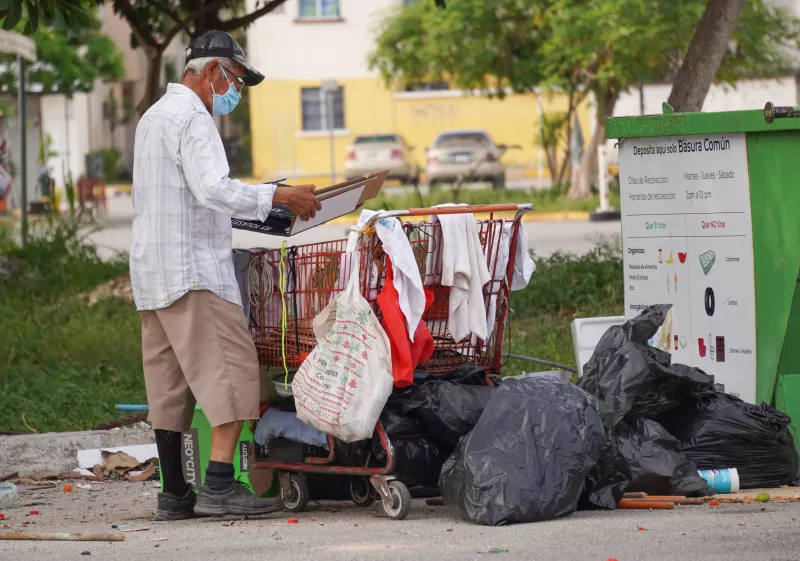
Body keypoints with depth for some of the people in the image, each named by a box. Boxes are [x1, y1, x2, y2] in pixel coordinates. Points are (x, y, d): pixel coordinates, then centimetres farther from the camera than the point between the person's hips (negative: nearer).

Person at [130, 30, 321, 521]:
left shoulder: (155, 116, 22)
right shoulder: (192, 117, -10)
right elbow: (214, 189, -22)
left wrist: (258, 202, 21)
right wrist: (278, 196, -18)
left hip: (153, 271, 10)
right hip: (194, 269, -10)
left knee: (169, 384, 8)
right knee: (234, 369, -11)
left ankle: (175, 493, 9)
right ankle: (219, 485, -18)